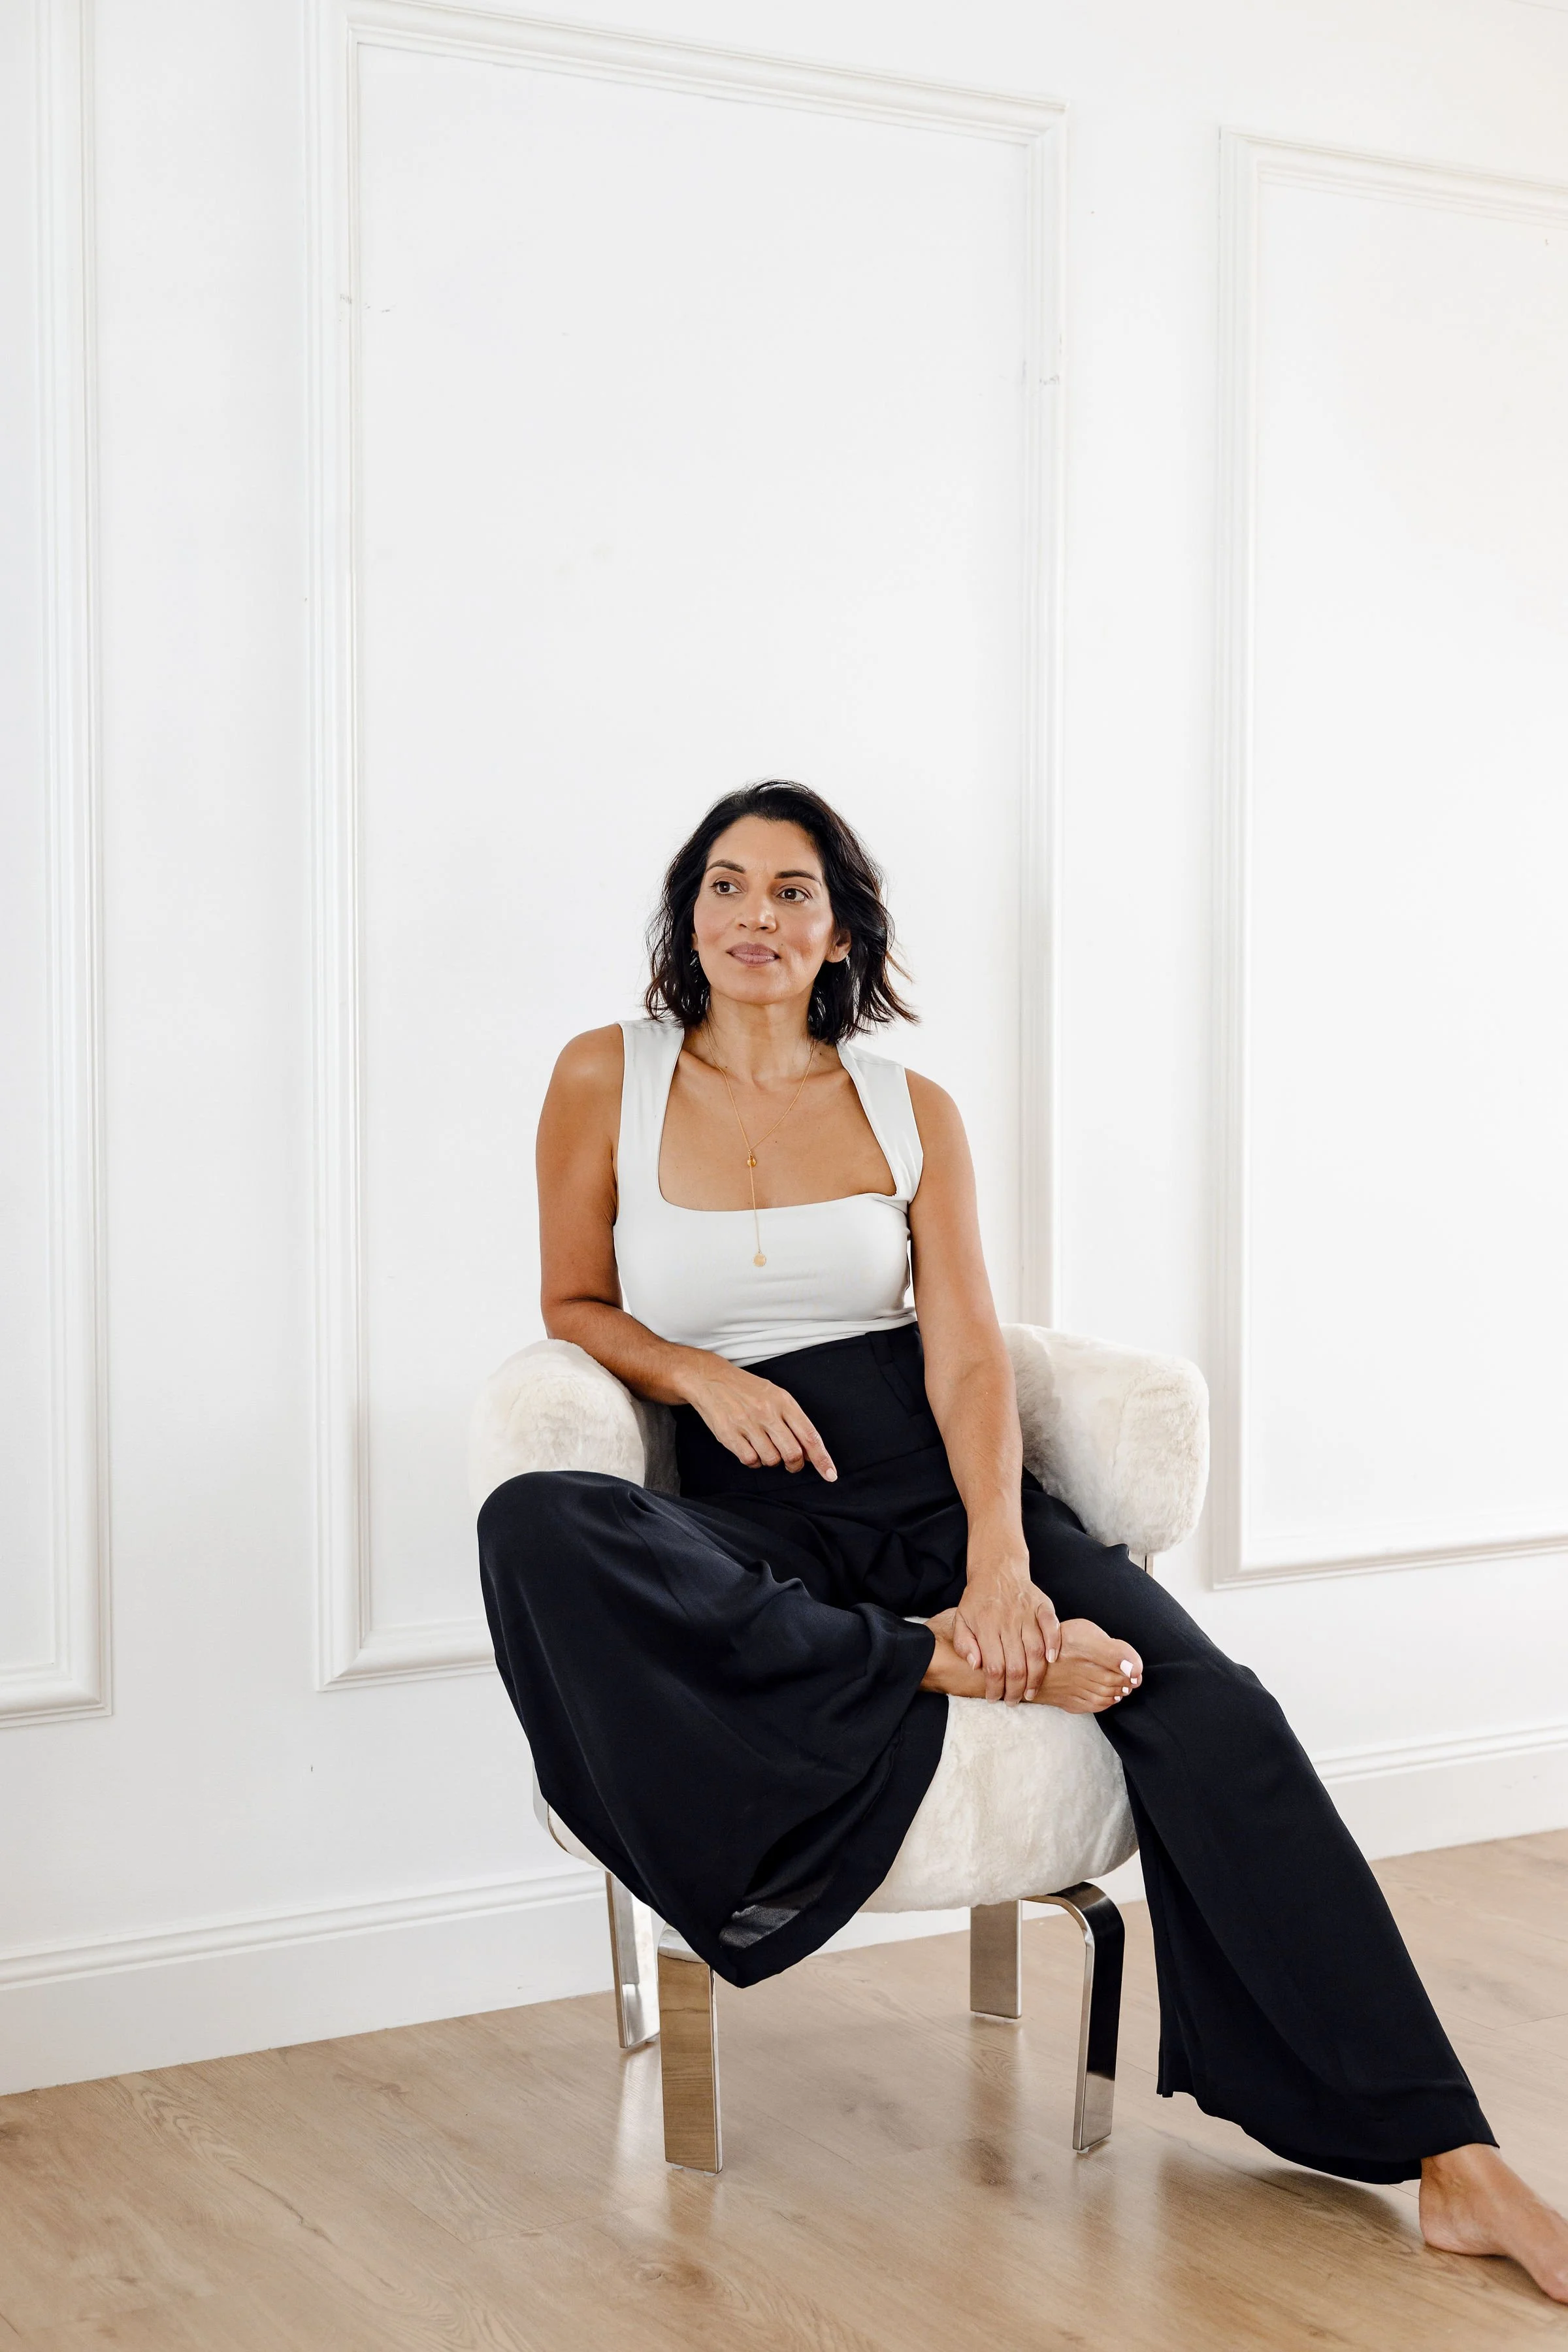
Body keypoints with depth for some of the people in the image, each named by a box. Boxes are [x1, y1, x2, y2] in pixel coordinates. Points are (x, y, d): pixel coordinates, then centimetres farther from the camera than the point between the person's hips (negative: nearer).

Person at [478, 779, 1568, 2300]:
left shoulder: (911, 1112, 11)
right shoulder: (609, 1080, 8)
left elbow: (967, 1358, 1)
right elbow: (573, 1305, 15)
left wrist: (1000, 1555, -17)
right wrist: (702, 1374, -7)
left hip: (938, 1486, 1)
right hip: (754, 1524, -1)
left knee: (1206, 1704, -24)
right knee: (531, 1530, -35)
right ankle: (940, 1664, -26)